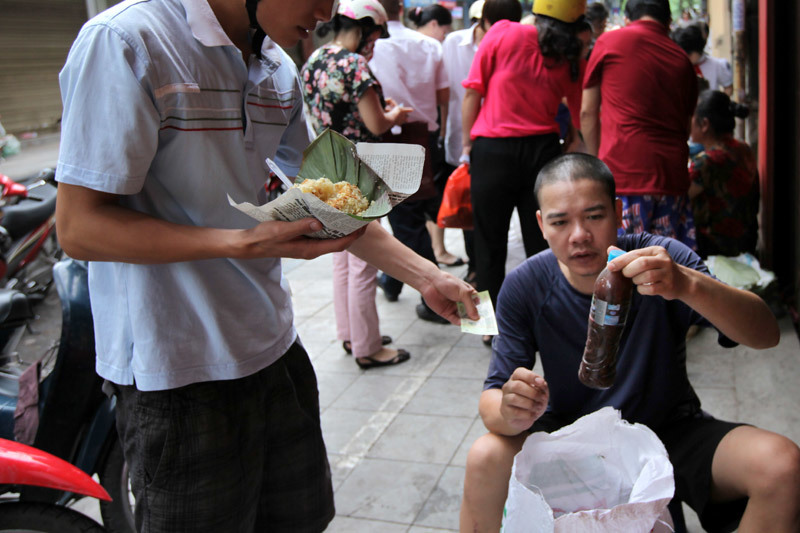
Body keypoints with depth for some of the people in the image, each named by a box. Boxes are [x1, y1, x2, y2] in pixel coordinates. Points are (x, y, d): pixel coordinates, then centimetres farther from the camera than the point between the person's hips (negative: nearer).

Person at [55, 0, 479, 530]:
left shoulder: (279, 71, 7)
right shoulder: (125, 43, -17)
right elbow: (80, 227, -20)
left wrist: (426, 276, 11)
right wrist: (249, 242, -27)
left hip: (273, 346, 7)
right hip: (179, 369, -7)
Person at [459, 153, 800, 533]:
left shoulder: (661, 262, -18)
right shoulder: (525, 287, -14)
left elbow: (766, 335, -28)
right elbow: (493, 394, -14)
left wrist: (688, 285, -49)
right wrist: (509, 414, -40)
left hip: (670, 430, 0)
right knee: (484, 459, -28)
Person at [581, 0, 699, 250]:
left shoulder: (609, 41, 6)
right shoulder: (683, 59, 16)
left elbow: (587, 113, 8)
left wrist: (597, 164, 17)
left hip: (621, 171, -4)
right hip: (672, 173, 4)